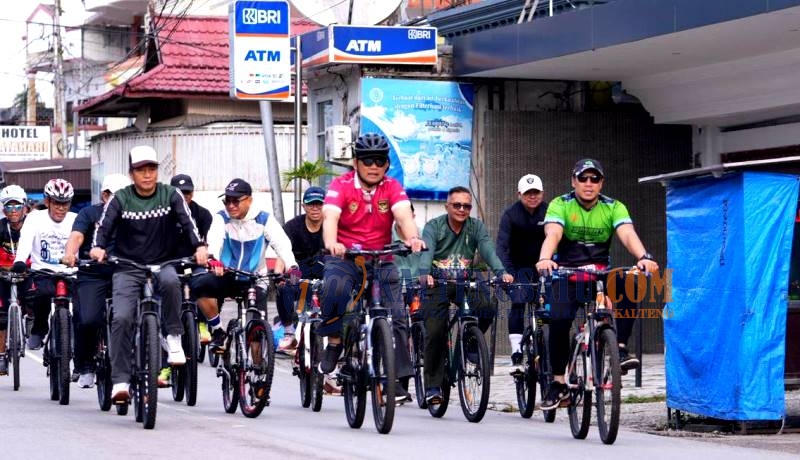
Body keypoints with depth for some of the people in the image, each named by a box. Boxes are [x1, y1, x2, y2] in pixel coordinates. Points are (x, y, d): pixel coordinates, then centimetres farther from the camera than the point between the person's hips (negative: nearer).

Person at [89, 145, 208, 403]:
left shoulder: (170, 195, 2)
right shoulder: (121, 199, 0)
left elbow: (187, 221, -11)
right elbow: (105, 224, -12)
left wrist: (199, 246, -31)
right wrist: (98, 247, -34)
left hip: (161, 263, 0)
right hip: (127, 268, 0)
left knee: (171, 281, -36)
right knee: (122, 319, -19)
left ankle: (174, 338, -19)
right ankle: (120, 381, -15)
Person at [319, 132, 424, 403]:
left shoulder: (392, 188, -2)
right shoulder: (341, 185, -8)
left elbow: (404, 215, -20)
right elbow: (330, 216, -25)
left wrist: (413, 238, -43)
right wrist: (331, 243, -47)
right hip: (344, 258, -3)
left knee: (395, 318, -8)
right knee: (334, 289, -34)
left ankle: (396, 380, 0)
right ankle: (334, 341, -11)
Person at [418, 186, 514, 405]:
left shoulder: (476, 227, 1)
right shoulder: (433, 226, -6)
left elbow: (488, 249, -15)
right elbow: (426, 251, -24)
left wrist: (501, 272, -35)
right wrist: (424, 274, -46)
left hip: (465, 284, 2)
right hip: (437, 284, -2)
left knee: (488, 307, -26)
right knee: (435, 332, -15)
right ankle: (433, 386, -5)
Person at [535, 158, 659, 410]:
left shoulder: (613, 207, 0)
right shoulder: (560, 205, -5)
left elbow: (628, 234, -18)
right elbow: (553, 234, -24)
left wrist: (644, 257, -39)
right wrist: (544, 259, -46)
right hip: (567, 273, -2)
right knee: (559, 319, -25)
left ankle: (620, 349, -24)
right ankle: (558, 383, -10)